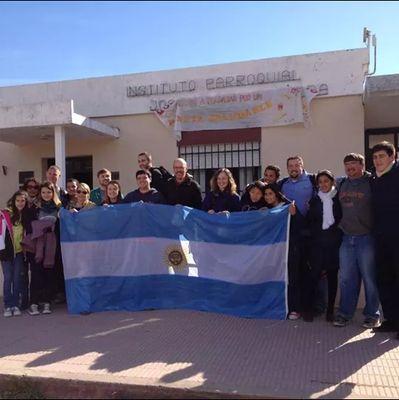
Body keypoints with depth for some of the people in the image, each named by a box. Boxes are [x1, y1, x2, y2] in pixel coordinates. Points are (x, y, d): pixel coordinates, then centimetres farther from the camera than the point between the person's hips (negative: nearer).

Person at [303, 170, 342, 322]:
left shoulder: (339, 198, 4)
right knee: (314, 273, -5)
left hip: (334, 242, 0)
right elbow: (309, 221, 9)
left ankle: (330, 310, 14)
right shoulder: (315, 199, 10)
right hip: (318, 242, 1)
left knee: (332, 275, 4)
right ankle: (308, 308, 4)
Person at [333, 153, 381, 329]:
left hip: (366, 237, -5)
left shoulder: (371, 182, -5)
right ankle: (344, 313, 18)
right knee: (346, 278, 9)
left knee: (369, 278, 3)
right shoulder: (341, 184, 11)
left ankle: (372, 315, 15)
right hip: (346, 238, 5)